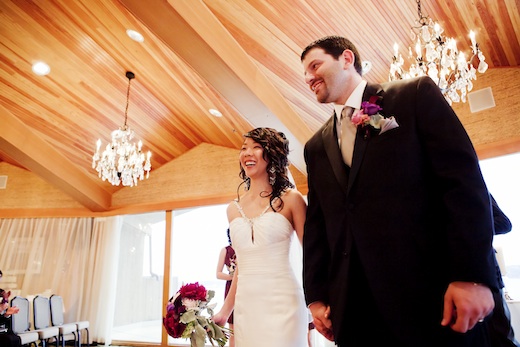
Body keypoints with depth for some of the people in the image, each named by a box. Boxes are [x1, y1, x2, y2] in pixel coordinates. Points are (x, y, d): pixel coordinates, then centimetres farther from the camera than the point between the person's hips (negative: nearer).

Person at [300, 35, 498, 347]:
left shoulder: (416, 94, 3)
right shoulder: (316, 146, 14)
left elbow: (465, 181, -7)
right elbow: (316, 223, 12)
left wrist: (473, 274, -14)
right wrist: (316, 295, 7)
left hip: (430, 294, -3)